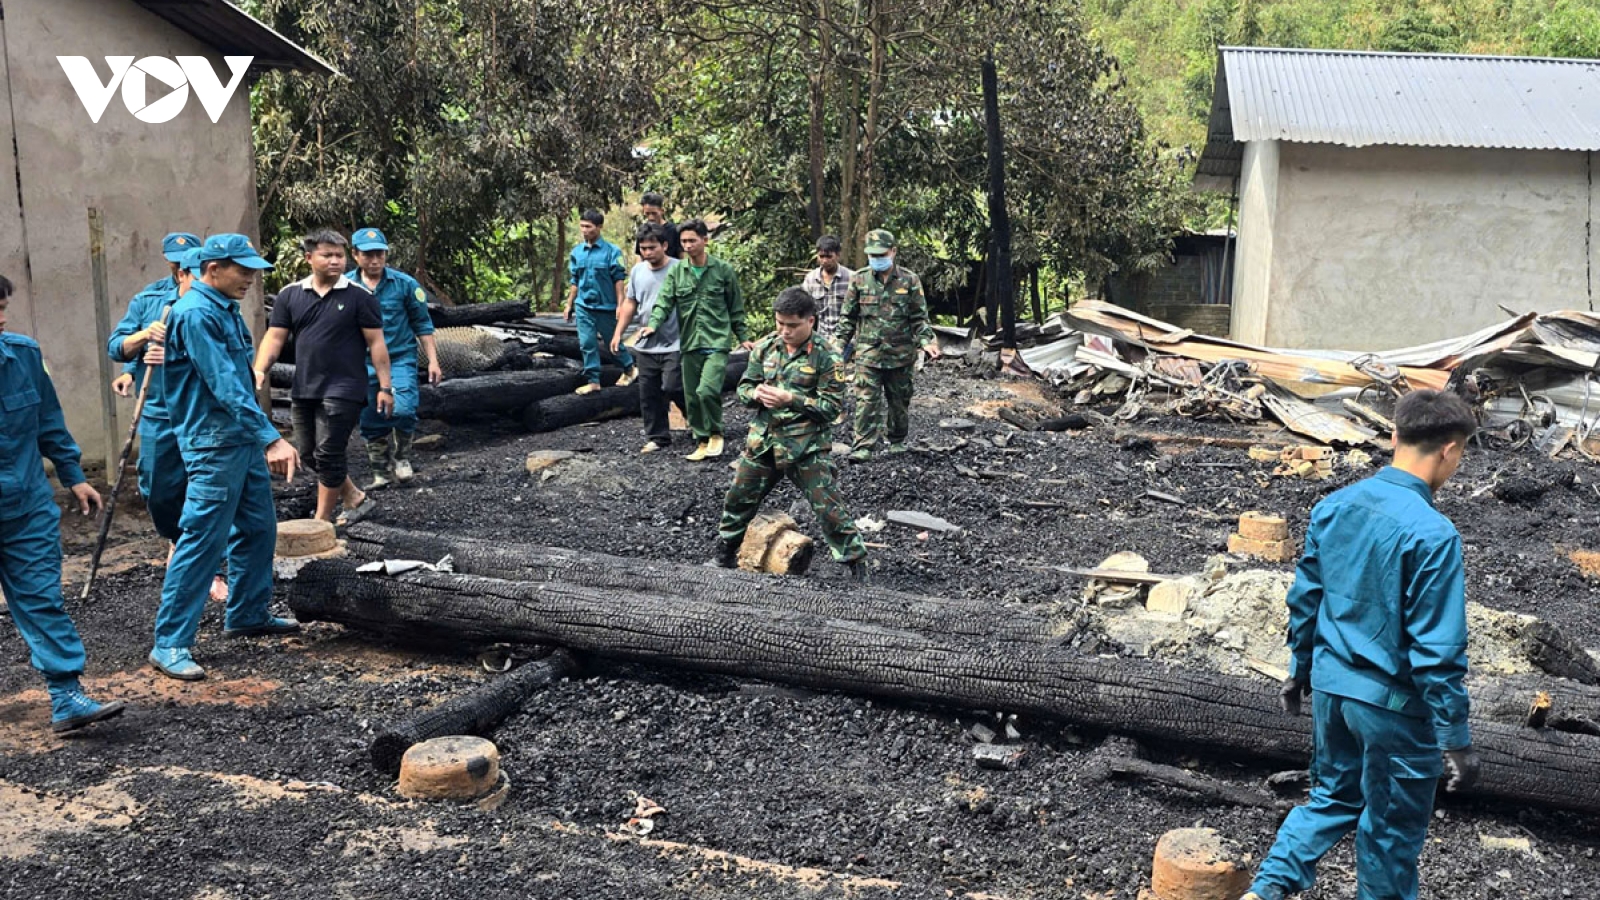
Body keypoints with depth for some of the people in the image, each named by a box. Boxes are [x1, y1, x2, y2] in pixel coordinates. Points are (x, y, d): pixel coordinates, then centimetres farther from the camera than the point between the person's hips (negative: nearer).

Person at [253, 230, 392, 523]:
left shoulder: (359, 296, -5)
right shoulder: (290, 295, 5)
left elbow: (376, 343, -4)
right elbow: (275, 337, 3)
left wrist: (385, 386, -8)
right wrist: (259, 372, -12)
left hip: (343, 389, -5)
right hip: (303, 389, 5)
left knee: (329, 454, -5)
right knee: (310, 452, 14)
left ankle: (322, 521, 7)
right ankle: (354, 497, 33)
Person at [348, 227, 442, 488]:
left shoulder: (404, 284, -4)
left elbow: (423, 325, 3)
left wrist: (433, 361, 0)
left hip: (400, 359, -2)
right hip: (364, 365, 2)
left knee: (403, 410, -21)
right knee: (371, 422, 8)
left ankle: (401, 458, 6)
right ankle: (381, 472, 26)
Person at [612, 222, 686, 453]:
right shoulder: (637, 270, 7)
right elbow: (630, 303, 15)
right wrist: (618, 332, 10)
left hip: (674, 344, -6)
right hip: (645, 345, 6)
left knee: (672, 387, -10)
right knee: (649, 394, 8)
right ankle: (657, 437, 19)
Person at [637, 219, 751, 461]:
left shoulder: (723, 270, 0)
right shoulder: (676, 272, 6)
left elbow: (735, 308, 7)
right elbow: (665, 302, -3)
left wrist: (742, 338, 8)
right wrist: (653, 324, -21)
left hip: (717, 343, -4)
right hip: (689, 344, 4)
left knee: (707, 390, -20)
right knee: (692, 396, 8)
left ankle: (715, 434, 3)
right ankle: (702, 442, 22)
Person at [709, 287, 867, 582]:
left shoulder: (825, 356, -12)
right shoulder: (765, 347, 3)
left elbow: (831, 406, -14)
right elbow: (744, 387, 10)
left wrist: (790, 399, -24)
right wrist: (757, 394, -14)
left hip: (807, 447, -5)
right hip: (763, 441, 5)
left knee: (828, 508, -6)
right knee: (738, 500, 16)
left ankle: (856, 565, 7)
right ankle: (724, 556, 37)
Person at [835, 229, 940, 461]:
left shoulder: (910, 281, 1)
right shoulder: (859, 280, 3)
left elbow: (919, 318, 2)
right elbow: (847, 317, 8)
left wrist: (927, 341, -12)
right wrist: (840, 343, 2)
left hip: (900, 354, 1)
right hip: (868, 353, -1)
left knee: (899, 400, 12)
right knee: (866, 400, -9)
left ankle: (898, 440, 29)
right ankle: (863, 446, -10)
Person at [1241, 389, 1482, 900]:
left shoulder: (1333, 507, -2)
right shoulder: (1431, 533, -22)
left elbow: (1303, 601, 8)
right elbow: (1437, 650, -21)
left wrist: (1300, 670, 21)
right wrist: (1456, 739, -13)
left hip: (1331, 686, 6)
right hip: (1393, 703, -6)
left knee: (1333, 796, 24)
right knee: (1392, 829, 14)